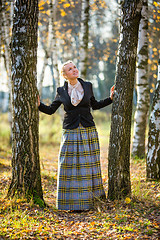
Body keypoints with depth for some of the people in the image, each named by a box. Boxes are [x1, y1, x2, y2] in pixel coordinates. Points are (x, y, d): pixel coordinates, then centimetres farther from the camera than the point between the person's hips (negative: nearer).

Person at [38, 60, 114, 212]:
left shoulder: (87, 86, 5)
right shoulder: (61, 91, 2)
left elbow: (94, 105, 20)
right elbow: (51, 110, 10)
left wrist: (110, 98, 13)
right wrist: (39, 105, -6)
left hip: (88, 131, 1)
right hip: (70, 132, -1)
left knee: (88, 165, 4)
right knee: (70, 166, -2)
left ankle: (88, 199, 15)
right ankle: (73, 203, 6)